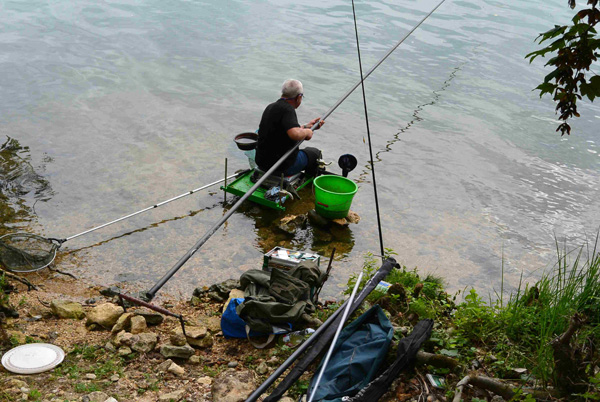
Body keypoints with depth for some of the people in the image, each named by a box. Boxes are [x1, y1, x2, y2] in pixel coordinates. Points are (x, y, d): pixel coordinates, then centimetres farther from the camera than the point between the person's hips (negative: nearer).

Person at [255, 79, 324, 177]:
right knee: (314, 153, 18)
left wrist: (307, 126, 25)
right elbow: (295, 134, -35)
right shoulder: (287, 109, -20)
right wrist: (306, 132, -14)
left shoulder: (270, 107, 10)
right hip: (283, 166, -9)